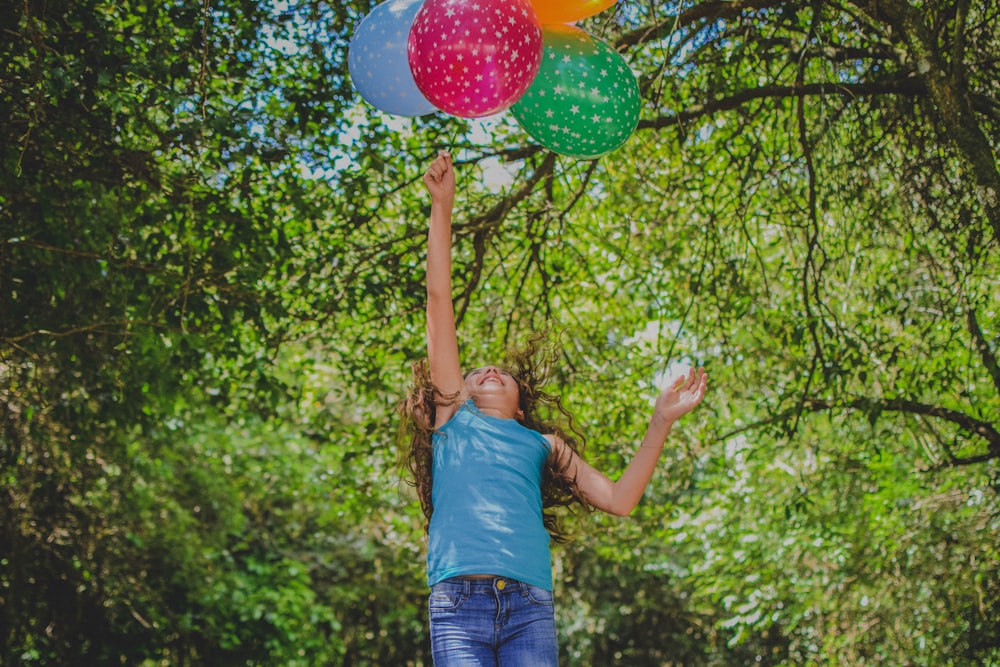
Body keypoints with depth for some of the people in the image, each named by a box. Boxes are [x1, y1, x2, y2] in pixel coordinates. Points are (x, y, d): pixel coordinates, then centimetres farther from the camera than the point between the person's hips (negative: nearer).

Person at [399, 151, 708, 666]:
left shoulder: (541, 443, 28)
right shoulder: (453, 416, 24)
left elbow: (619, 499, 19)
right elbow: (439, 301, 20)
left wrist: (661, 421, 15)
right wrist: (442, 207, 18)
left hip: (530, 607, 2)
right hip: (459, 602, -1)